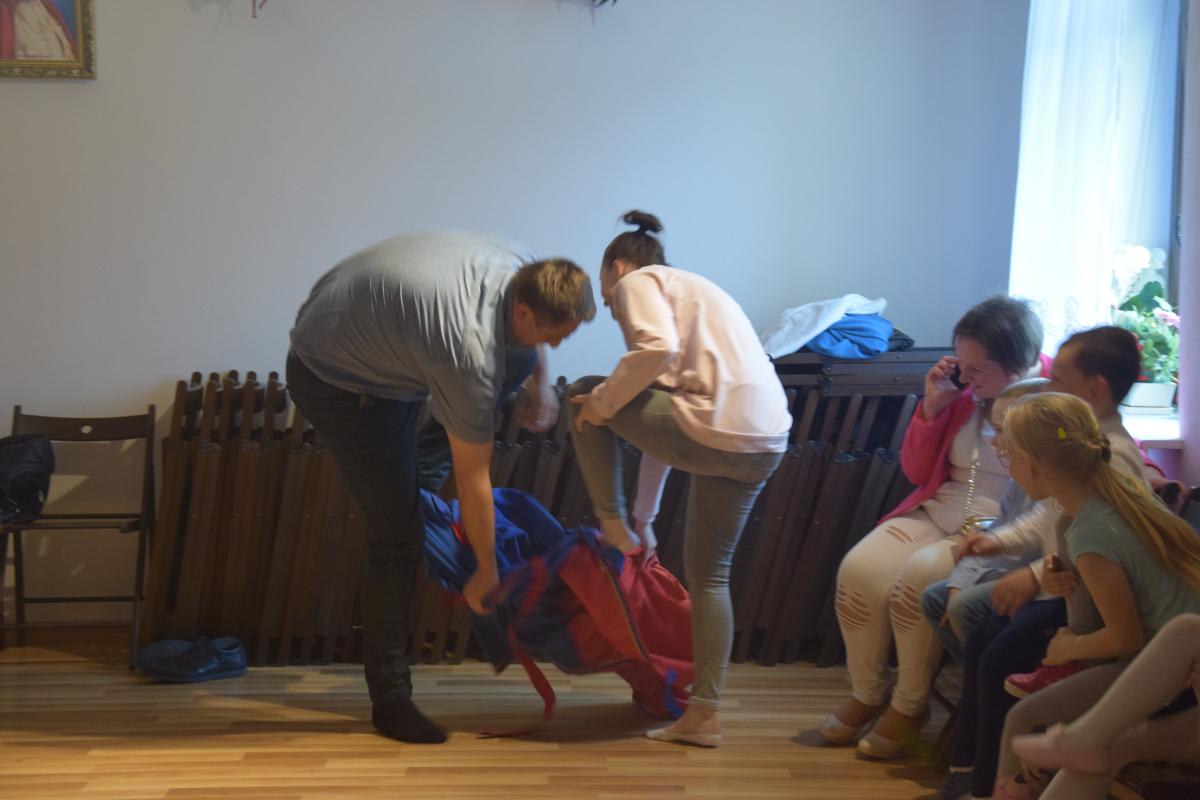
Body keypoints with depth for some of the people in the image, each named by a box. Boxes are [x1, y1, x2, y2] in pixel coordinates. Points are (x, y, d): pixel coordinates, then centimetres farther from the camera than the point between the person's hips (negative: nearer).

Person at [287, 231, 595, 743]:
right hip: (336, 382, -9)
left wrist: (540, 381, 16)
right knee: (397, 534, -8)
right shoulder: (471, 353, -34)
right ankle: (390, 700, 3)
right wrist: (486, 572, -12)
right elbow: (473, 480, -23)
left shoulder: (516, 270, -12)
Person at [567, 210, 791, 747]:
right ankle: (703, 715, 18)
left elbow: (657, 348, -18)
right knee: (709, 574, 17)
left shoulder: (638, 281, 7)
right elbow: (663, 407, 36)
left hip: (715, 431, -9)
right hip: (765, 446, 9)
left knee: (584, 395, 11)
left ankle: (611, 525, 14)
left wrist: (603, 403, -2)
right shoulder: (689, 289, 33)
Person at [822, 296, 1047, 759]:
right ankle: (867, 694, 4)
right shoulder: (965, 397, 9)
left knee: (916, 577, -30)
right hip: (936, 513, 6)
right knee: (859, 570, -17)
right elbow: (917, 471, 14)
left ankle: (910, 706, -7)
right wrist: (933, 406, 2)